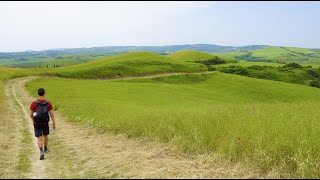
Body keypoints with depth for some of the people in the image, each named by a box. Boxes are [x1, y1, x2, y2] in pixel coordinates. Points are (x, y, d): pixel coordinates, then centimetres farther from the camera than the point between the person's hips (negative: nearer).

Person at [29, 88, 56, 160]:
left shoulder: (34, 103, -14)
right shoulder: (48, 103, -10)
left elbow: (31, 114, -7)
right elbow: (52, 114, -11)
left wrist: (33, 120, 15)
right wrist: (54, 123, -4)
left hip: (37, 124, -2)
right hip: (45, 123, 2)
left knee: (39, 138, -1)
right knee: (45, 135, 26)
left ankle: (41, 152, -21)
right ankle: (45, 149, 43)